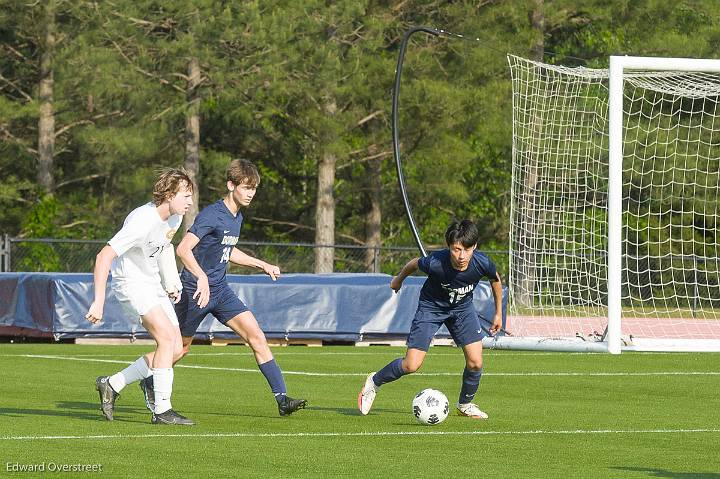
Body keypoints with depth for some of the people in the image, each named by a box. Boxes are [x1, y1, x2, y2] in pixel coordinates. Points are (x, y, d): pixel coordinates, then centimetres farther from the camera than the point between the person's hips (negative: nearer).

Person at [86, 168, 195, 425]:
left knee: (176, 350, 1)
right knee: (167, 337, -23)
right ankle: (162, 410, -19)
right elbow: (103, 257, -29)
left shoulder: (174, 216, 0)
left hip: (153, 283, 9)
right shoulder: (142, 222, -28)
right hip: (130, 282, -9)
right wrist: (98, 302, -33)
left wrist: (171, 283, 15)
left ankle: (111, 385, 11)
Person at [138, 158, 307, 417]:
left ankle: (282, 399, -12)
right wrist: (202, 278, -42)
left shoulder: (236, 218, 9)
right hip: (196, 289, -7)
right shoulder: (211, 215, -19)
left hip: (220, 289, 7)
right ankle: (149, 383, 36)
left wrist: (262, 265, 23)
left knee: (257, 337, -7)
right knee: (181, 347, 8)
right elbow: (183, 249, -30)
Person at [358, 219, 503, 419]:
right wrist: (399, 279, 9)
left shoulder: (482, 264, -28)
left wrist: (498, 313, 7)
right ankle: (374, 382, 19)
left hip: (462, 307, 3)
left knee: (475, 363, -7)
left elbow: (495, 280, -3)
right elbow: (414, 263, -11)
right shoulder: (435, 263, -36)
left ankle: (465, 404, 21)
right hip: (431, 306, -3)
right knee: (411, 365, -10)